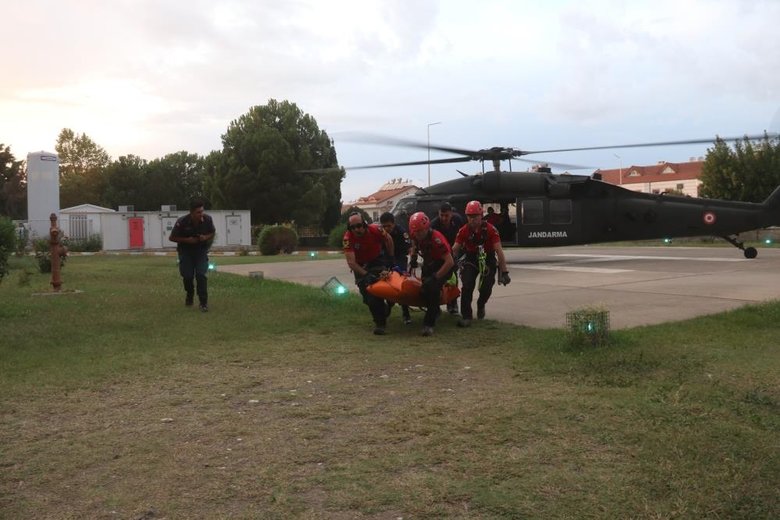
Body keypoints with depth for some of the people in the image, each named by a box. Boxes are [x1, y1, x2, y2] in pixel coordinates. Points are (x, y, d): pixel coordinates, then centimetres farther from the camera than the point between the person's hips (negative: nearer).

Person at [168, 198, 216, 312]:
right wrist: (187, 240, -25)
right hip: (185, 250, 0)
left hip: (201, 250, 0)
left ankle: (203, 302, -4)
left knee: (201, 274, -14)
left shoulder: (207, 219, -19)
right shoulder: (182, 222, -24)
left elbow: (213, 232, 1)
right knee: (187, 275, -1)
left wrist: (206, 237, -21)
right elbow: (171, 238, -11)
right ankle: (190, 294, 32)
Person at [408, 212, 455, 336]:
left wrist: (435, 277, -31)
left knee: (432, 287, -26)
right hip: (429, 263, 7)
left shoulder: (436, 238, -34)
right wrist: (413, 259, 0)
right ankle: (435, 311, 32)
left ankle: (429, 324, -19)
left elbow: (450, 262, -35)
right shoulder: (416, 236, -13)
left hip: (444, 264, -7)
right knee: (424, 289, 0)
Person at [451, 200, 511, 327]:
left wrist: (504, 272, -19)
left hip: (488, 260, -1)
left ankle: (481, 305, 26)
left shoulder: (490, 229, -16)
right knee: (467, 286, -17)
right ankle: (466, 316, -9)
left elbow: (499, 251, -16)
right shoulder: (463, 231, -9)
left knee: (486, 288, -10)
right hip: (470, 260, 1)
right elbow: (454, 250, -9)